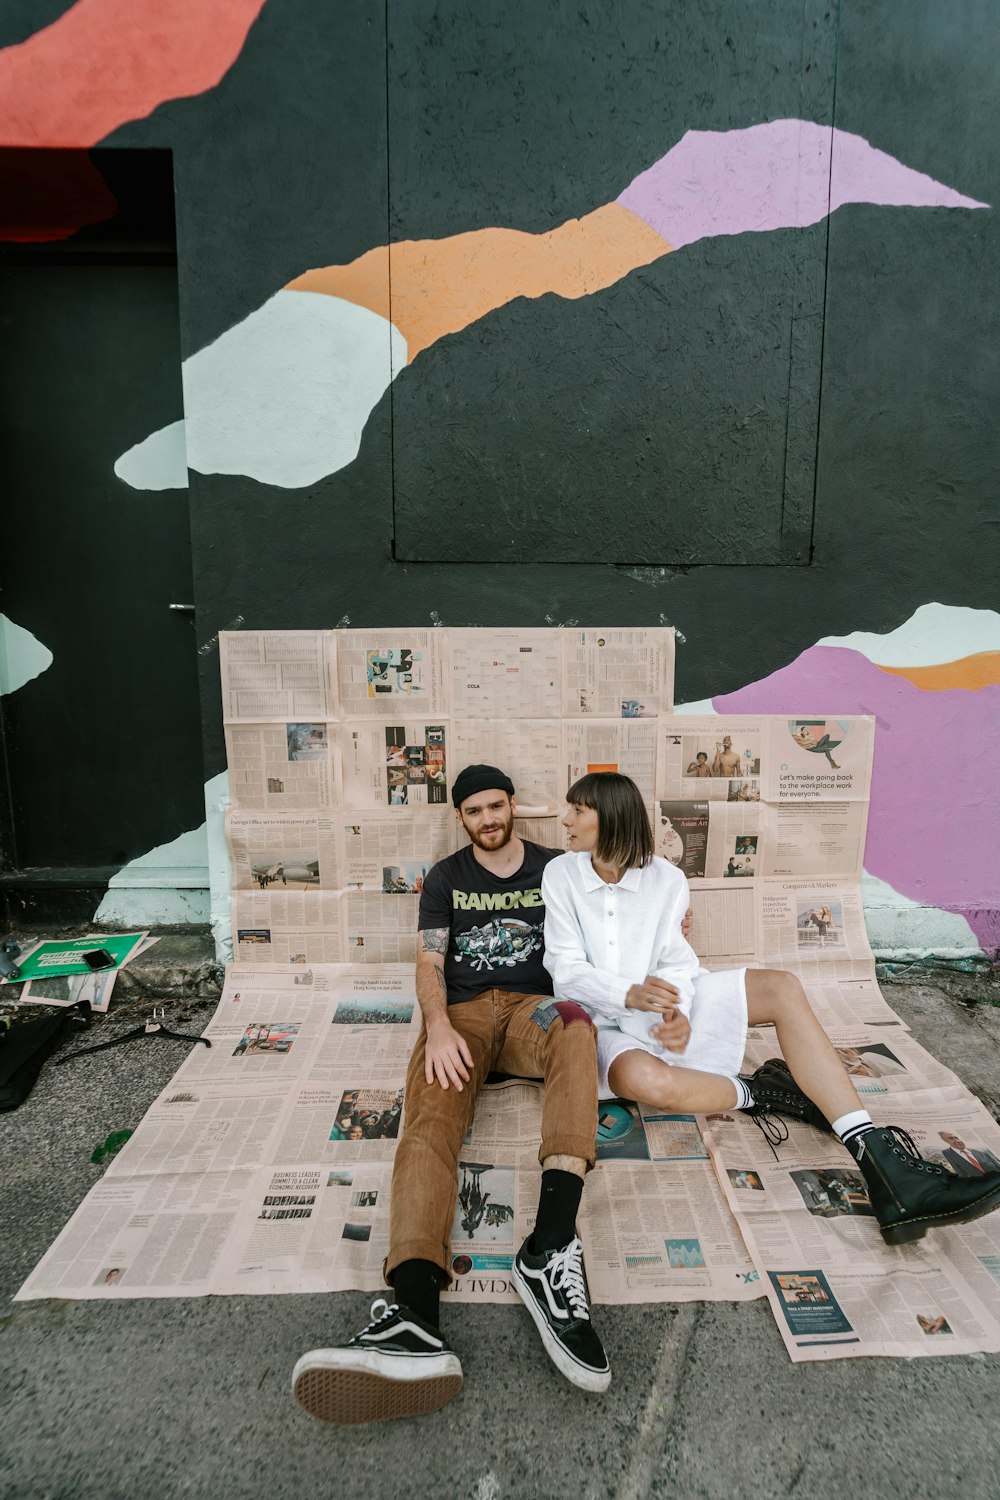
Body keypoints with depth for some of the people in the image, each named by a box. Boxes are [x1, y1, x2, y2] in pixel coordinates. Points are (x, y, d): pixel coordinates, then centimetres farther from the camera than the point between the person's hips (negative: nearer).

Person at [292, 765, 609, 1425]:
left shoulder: (556, 867, 16)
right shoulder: (446, 877, 16)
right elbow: (429, 962, 7)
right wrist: (439, 1026, -14)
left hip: (530, 1006, 0)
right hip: (460, 1014, 1)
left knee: (573, 1024, -39)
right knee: (430, 1122, -31)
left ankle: (550, 1248, -51)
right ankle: (415, 1310, -55)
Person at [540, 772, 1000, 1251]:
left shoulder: (664, 879, 1)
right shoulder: (561, 875, -4)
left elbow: (674, 964, -3)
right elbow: (566, 969, -8)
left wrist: (678, 1012, -26)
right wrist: (630, 994, -26)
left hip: (661, 1009, 3)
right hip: (601, 1023, -3)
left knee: (781, 987, -19)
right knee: (645, 1079, -41)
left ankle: (882, 1164, -25)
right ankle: (757, 1091, -9)